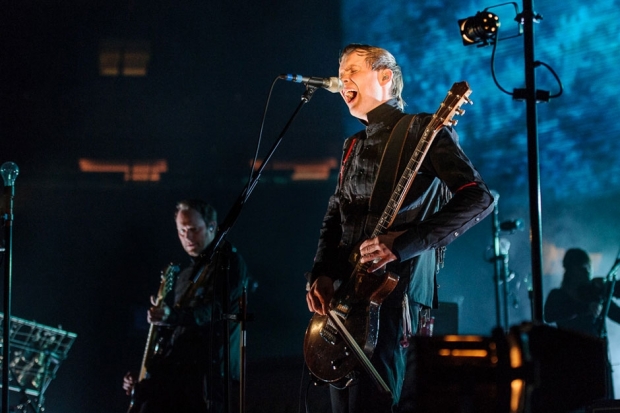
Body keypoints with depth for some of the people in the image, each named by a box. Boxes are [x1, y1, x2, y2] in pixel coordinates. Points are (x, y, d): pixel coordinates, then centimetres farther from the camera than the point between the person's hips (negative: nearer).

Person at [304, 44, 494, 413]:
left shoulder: (422, 130, -3)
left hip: (396, 289, -8)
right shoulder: (354, 146, 21)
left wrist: (404, 243, -24)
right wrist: (321, 274, 4)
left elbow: (479, 198, -15)